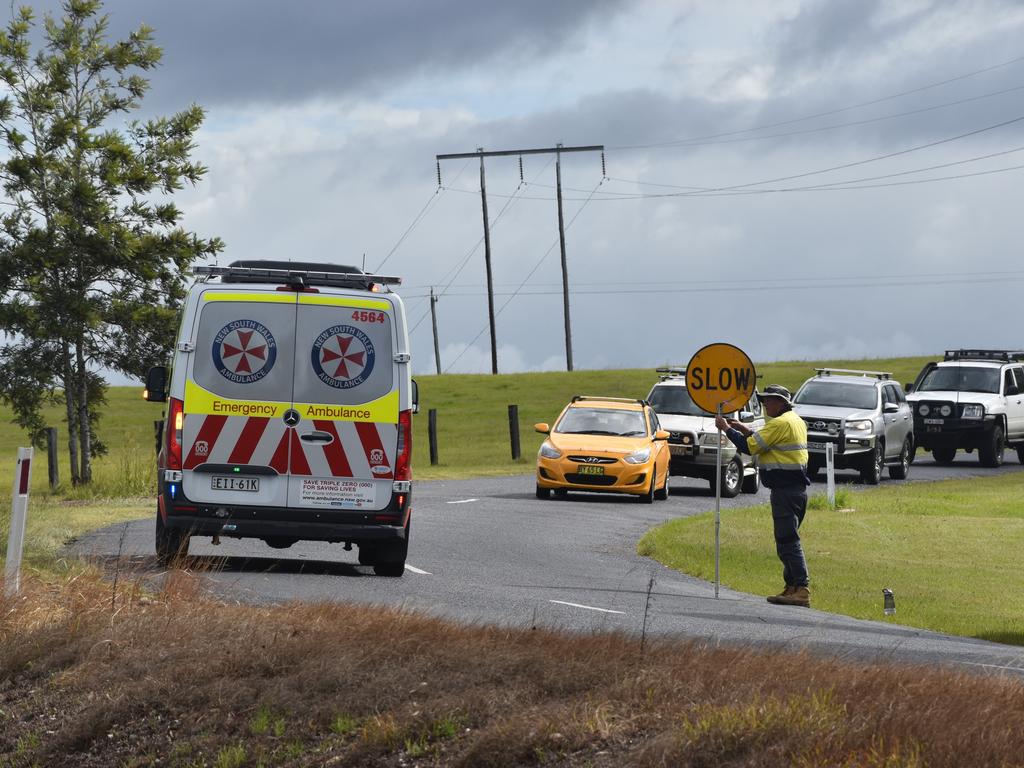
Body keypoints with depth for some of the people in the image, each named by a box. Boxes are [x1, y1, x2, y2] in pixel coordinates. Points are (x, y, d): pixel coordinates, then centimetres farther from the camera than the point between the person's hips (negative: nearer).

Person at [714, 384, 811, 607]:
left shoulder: (780, 423, -15)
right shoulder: (796, 421, 17)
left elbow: (750, 447, -15)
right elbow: (768, 444, 24)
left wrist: (727, 429, -3)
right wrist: (745, 430, 18)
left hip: (785, 490, -10)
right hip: (798, 487, 10)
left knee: (788, 541, -11)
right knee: (789, 540, 15)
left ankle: (802, 589, -16)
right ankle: (792, 587, 16)